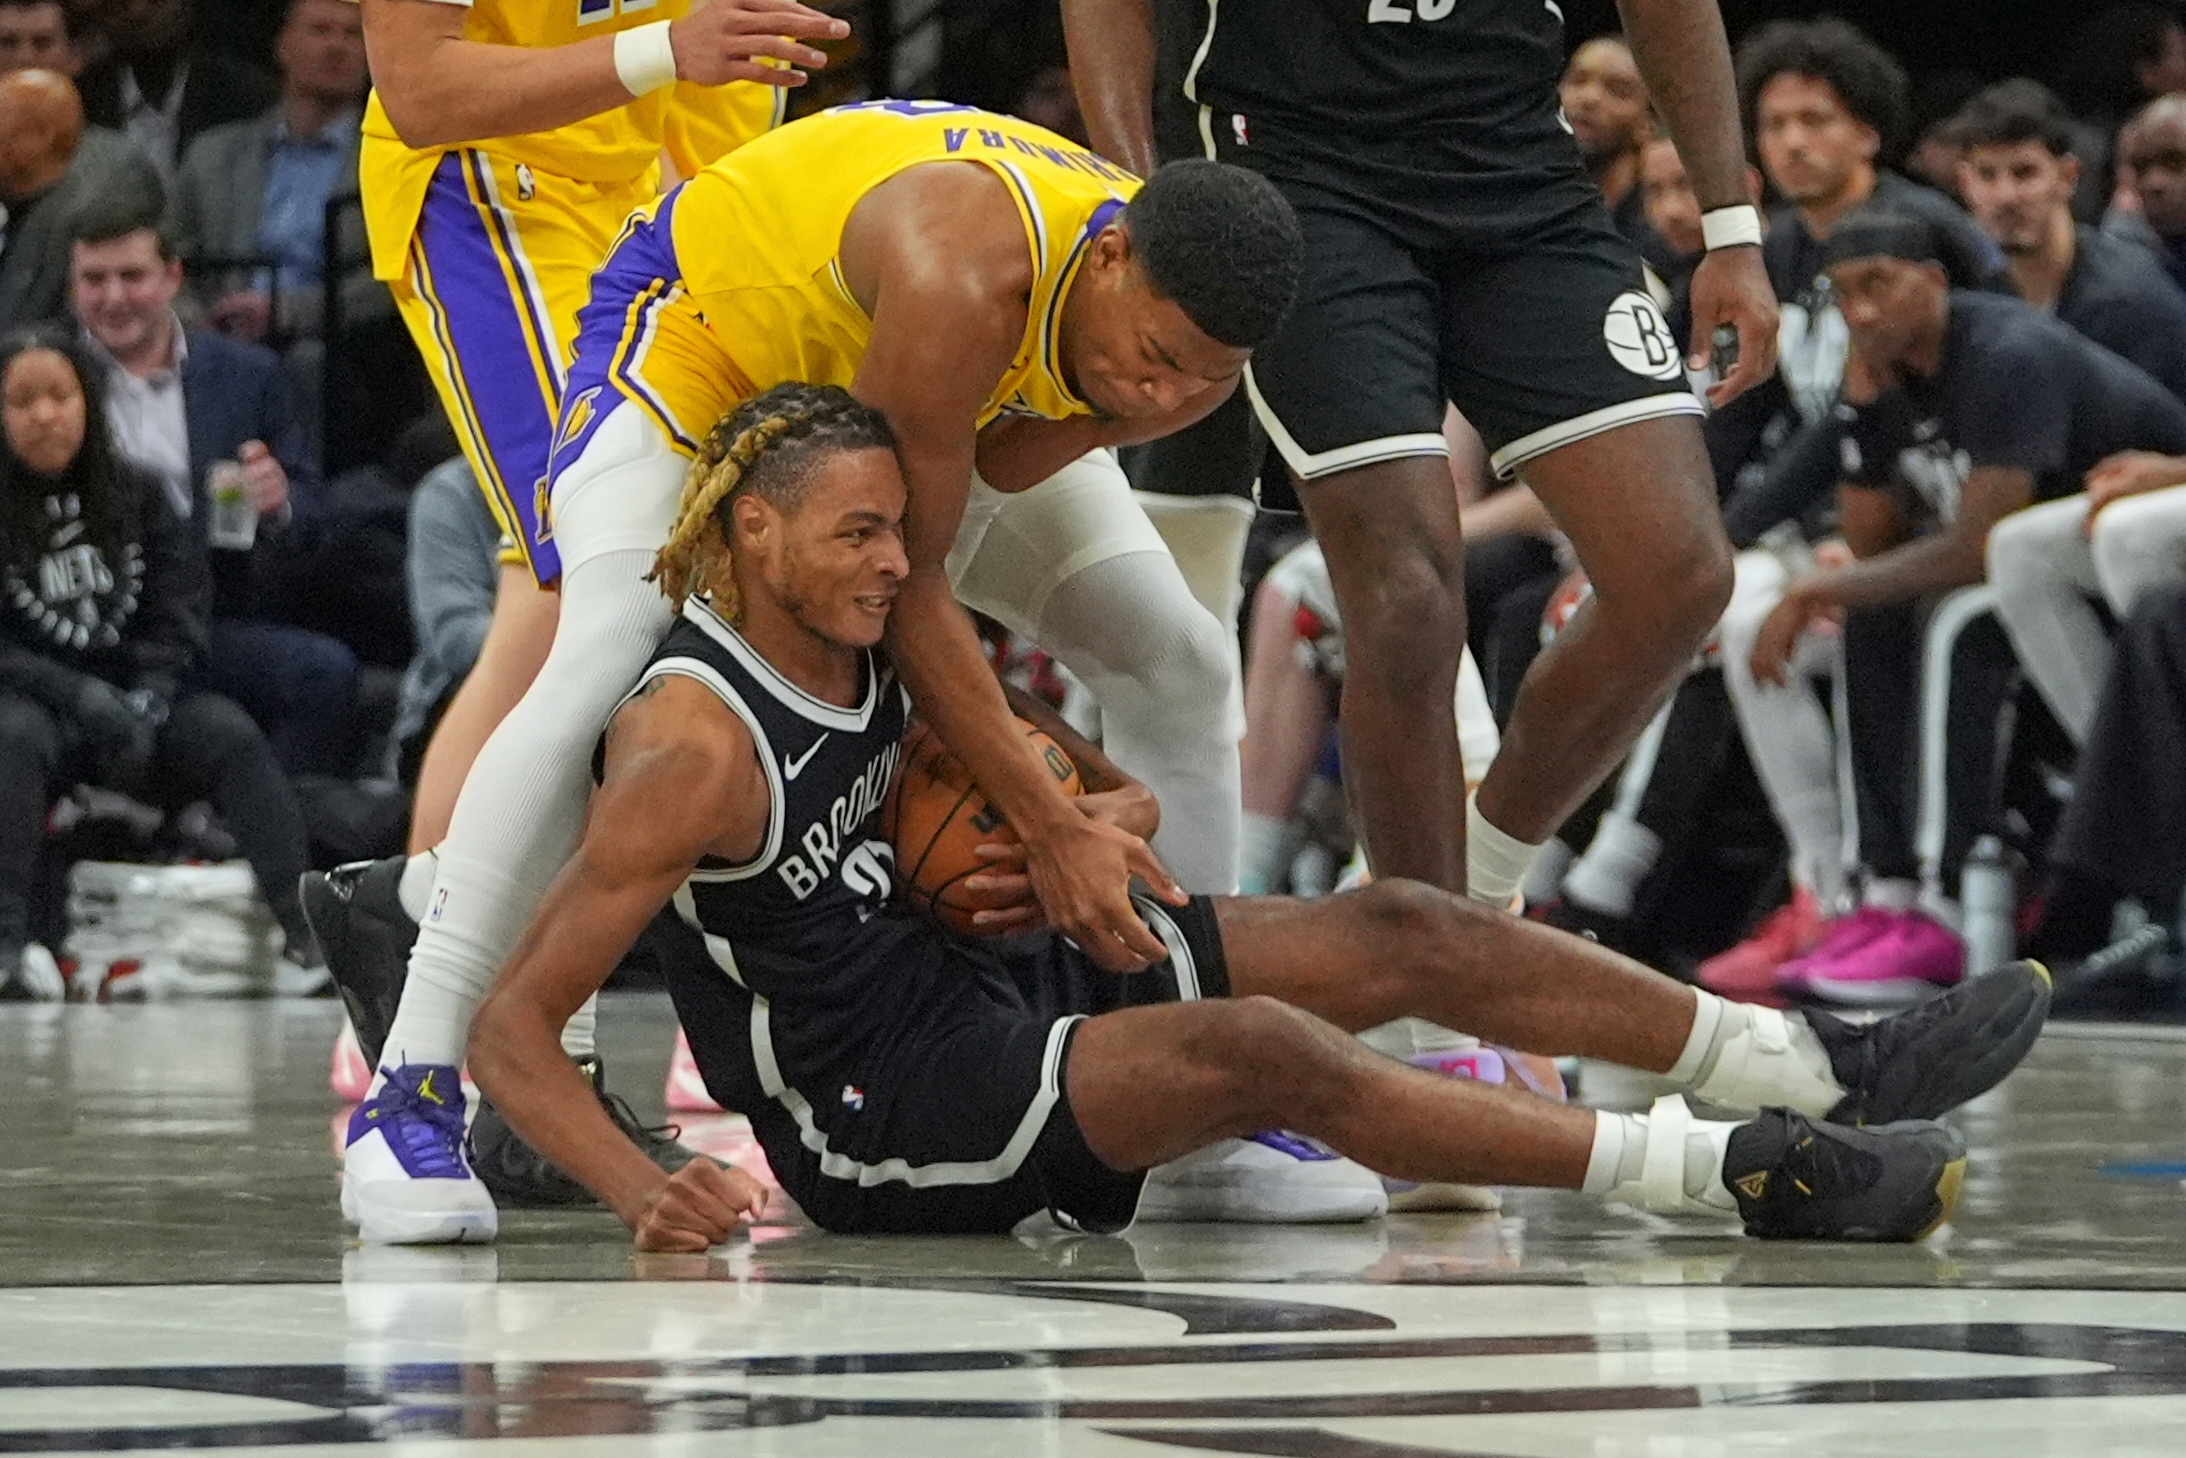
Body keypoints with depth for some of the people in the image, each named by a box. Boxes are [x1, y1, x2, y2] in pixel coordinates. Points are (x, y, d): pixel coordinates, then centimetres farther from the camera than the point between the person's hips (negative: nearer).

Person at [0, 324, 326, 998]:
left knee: (232, 734, -24)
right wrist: (83, 699, -21)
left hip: (139, 697, 3)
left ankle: (302, 933, -35)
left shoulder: (135, 494, 10)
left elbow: (181, 611, 5)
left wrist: (147, 697, -14)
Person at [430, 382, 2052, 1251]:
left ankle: (1820, 1069, -3)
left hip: (982, 978, 9)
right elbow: (512, 1027, -22)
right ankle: (1743, 1175, -27)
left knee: (1394, 931, -2)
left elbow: (1115, 786, 18)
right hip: (880, 1123, -9)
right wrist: (644, 1192, -36)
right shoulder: (695, 744, -21)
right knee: (1261, 1051, -29)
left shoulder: (886, 652, 5)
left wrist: (1103, 815, -6)